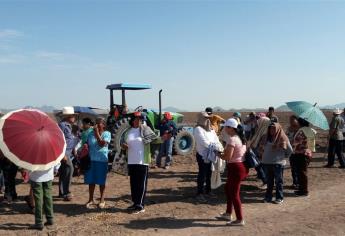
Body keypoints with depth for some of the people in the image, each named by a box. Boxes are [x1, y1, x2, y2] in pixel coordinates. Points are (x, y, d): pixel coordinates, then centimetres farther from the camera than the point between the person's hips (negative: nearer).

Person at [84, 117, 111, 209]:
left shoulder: (107, 134, -4)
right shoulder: (91, 133, 9)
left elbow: (102, 144, -19)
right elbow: (87, 145, 13)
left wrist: (97, 133, -17)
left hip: (102, 160, -4)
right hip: (91, 160, 4)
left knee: (101, 181, 6)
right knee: (91, 181, 9)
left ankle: (102, 200, 19)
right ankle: (91, 199, 22)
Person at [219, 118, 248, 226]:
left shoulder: (232, 139, -19)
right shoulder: (240, 137, 10)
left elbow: (227, 157, -22)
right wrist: (223, 152, 10)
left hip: (236, 168, -10)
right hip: (241, 166, 10)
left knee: (234, 193, 3)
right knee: (228, 188, 23)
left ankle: (240, 220, 12)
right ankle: (228, 213, 33)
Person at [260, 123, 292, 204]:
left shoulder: (282, 138, -8)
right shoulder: (266, 137, 5)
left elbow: (290, 150, 1)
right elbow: (262, 147, 20)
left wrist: (283, 157, 8)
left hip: (278, 163, -4)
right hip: (266, 163, 4)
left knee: (278, 181, 6)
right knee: (269, 181, 14)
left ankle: (279, 198, 17)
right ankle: (268, 197, 23)